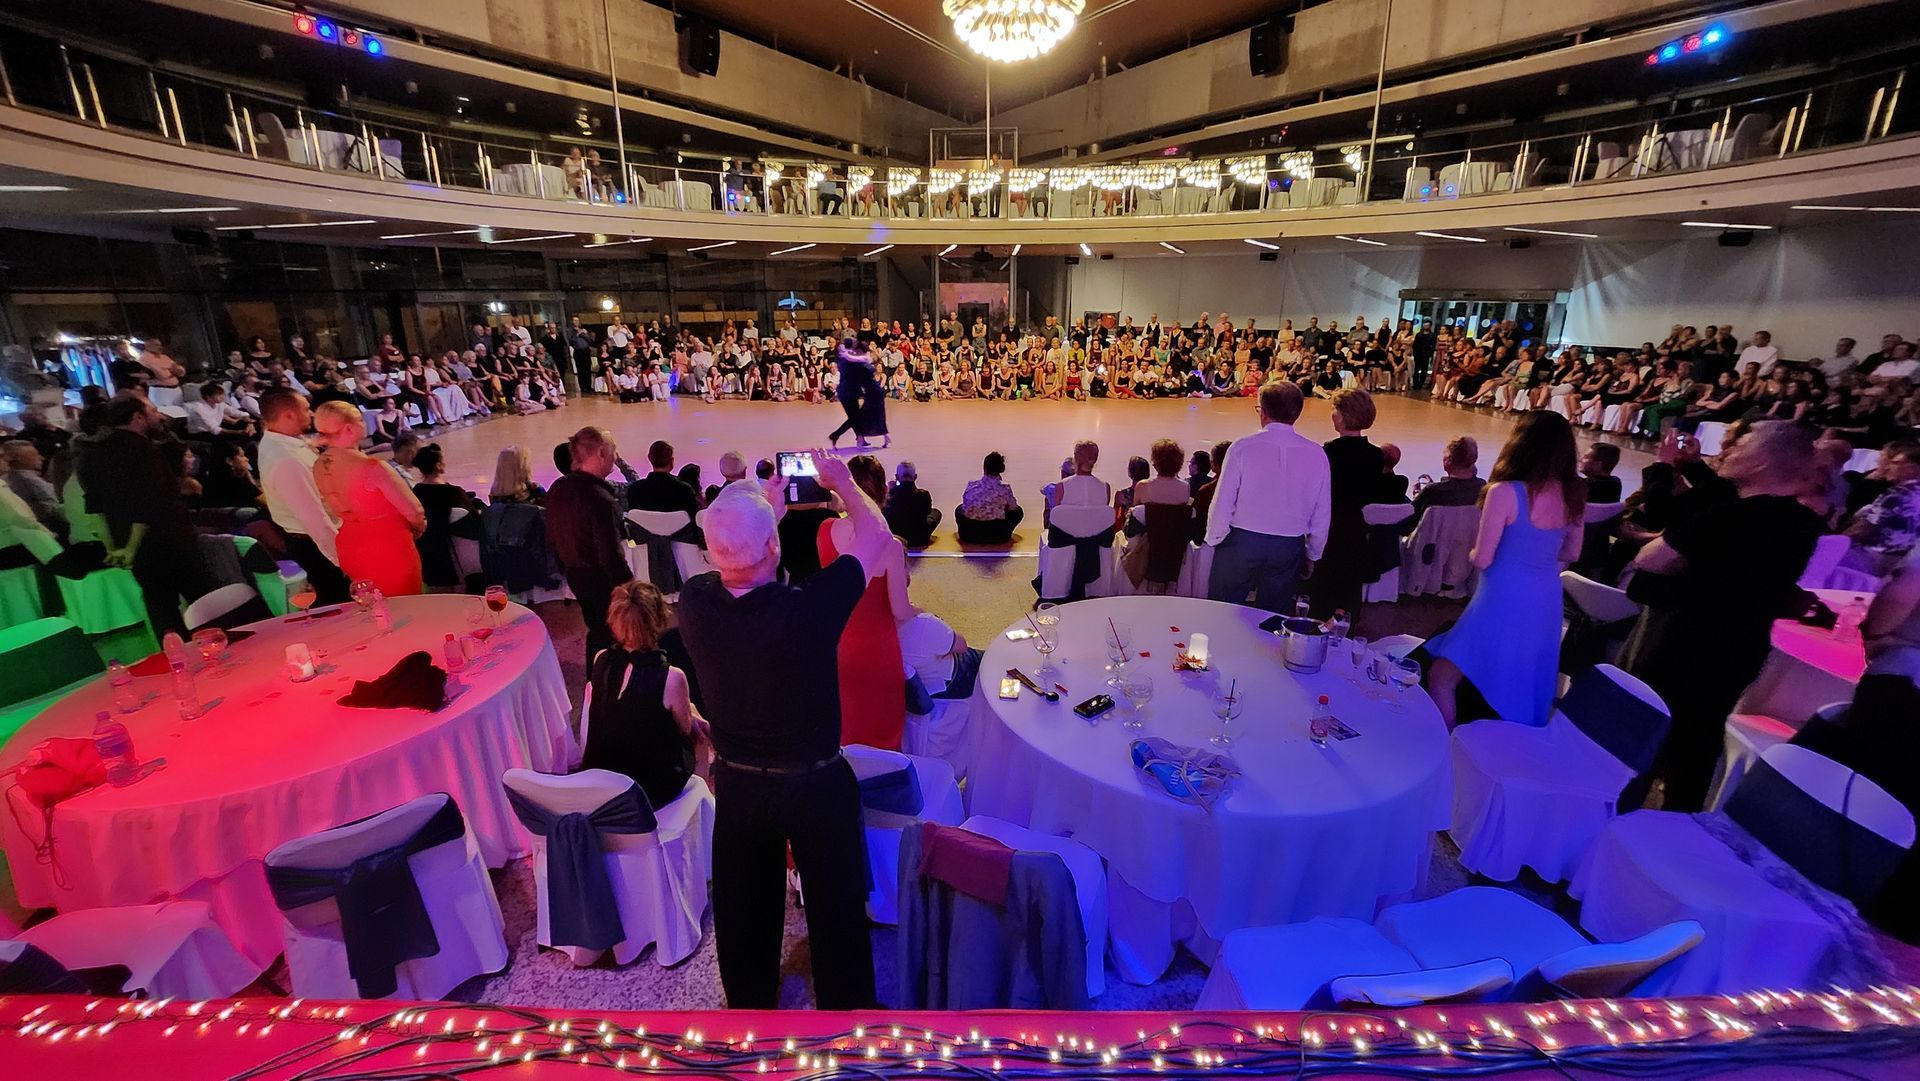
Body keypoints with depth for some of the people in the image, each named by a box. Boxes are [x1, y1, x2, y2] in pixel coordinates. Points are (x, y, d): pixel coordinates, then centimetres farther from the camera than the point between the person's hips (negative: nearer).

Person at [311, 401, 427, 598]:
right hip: (389, 550, -7)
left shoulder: (319, 467, -2)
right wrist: (418, 527, 2)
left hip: (350, 549, 7)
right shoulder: (371, 467, -25)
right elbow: (414, 512, -19)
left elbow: (339, 511, 11)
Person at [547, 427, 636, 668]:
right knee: (608, 634, 10)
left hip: (574, 574, 8)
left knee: (596, 627, 25)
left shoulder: (558, 488, -2)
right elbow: (611, 556, -27)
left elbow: (552, 536, 10)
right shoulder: (601, 499, -28)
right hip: (601, 580, -8)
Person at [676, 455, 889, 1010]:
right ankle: (847, 1004, 42)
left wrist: (764, 502, 11)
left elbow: (724, 558, 3)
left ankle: (751, 1002, 51)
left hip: (737, 783, 4)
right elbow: (876, 535, -17)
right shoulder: (810, 609, -33)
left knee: (745, 904, 26)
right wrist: (843, 482, 0)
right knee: (835, 903, 20)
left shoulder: (695, 603, -22)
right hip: (818, 783, -3)